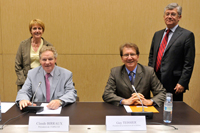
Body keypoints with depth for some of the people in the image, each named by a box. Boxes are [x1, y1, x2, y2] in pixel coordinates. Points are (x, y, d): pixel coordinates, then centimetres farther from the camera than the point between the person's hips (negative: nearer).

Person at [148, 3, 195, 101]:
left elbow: (189, 63, -8)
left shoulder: (187, 35, -4)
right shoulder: (157, 34, 15)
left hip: (173, 85, -5)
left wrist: (182, 83, -14)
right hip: (156, 81, 5)